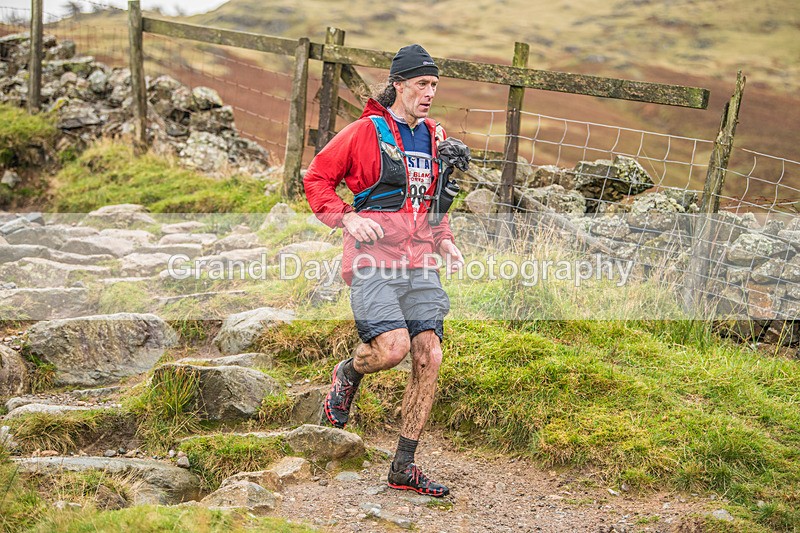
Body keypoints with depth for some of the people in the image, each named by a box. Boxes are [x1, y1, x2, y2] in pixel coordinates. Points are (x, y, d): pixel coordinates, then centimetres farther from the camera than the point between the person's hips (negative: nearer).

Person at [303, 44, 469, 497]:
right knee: (393, 348, -24)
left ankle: (404, 467, 7)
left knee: (430, 358, -4)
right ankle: (348, 374, 15)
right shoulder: (365, 132, -2)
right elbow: (316, 179, 3)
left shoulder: (435, 137, 16)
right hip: (374, 259, -6)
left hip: (420, 263, 6)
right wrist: (347, 218, -12)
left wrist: (444, 240, 14)